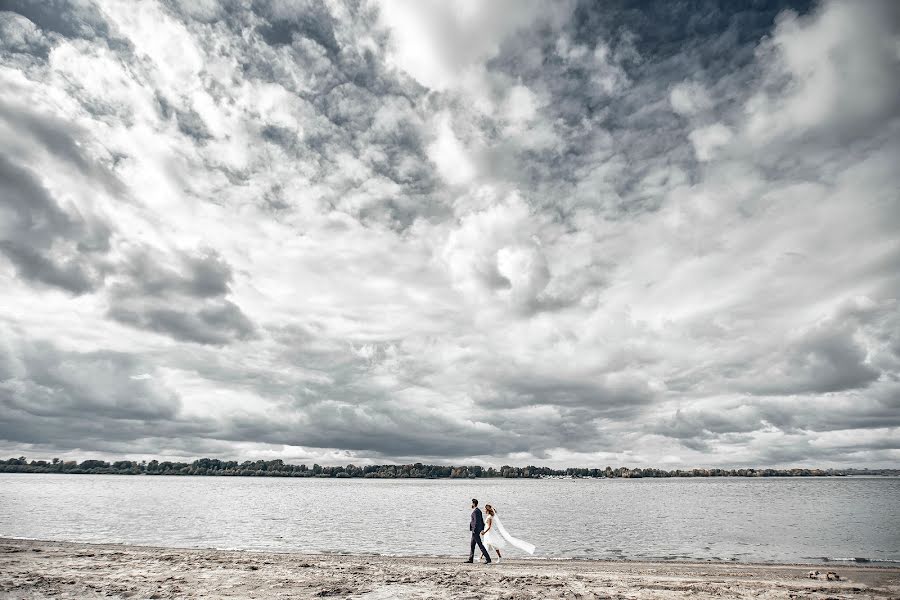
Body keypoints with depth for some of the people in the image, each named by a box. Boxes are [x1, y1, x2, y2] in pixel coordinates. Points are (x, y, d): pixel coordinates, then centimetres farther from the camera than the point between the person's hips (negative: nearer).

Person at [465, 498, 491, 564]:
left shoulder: (475, 511, -18)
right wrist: (482, 529, 20)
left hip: (475, 530, -10)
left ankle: (488, 559, -5)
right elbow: (482, 520, 18)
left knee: (480, 545, -7)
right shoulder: (478, 510, 12)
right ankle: (471, 559, 23)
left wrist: (474, 531, -20)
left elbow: (476, 522, -23)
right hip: (478, 530, 10)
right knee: (472, 545, 16)